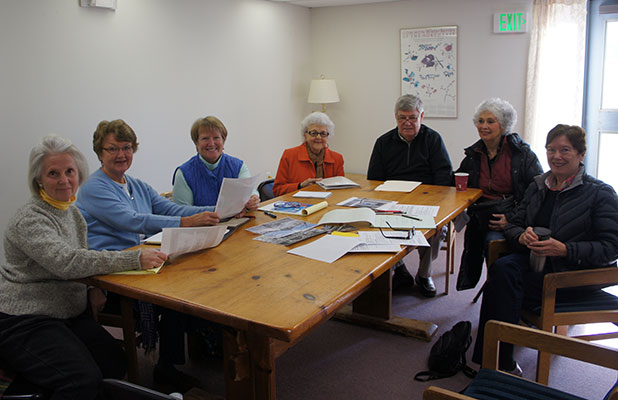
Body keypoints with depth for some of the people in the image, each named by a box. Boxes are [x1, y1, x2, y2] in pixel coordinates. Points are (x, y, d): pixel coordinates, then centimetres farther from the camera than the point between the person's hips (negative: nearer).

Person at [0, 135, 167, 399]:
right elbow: (66, 262, -32)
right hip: (24, 321, -8)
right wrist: (135, 259, -37)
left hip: (70, 313, 8)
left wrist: (94, 290, 0)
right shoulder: (30, 220, -17)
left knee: (116, 364, -8)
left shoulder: (73, 212, 9)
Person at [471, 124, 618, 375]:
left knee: (502, 283, -30)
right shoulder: (538, 186, 14)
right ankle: (503, 364, -25)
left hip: (576, 272, -5)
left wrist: (564, 249, -23)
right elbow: (513, 225, 13)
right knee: (502, 268, -31)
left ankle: (501, 362, -17)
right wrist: (522, 236, -12)